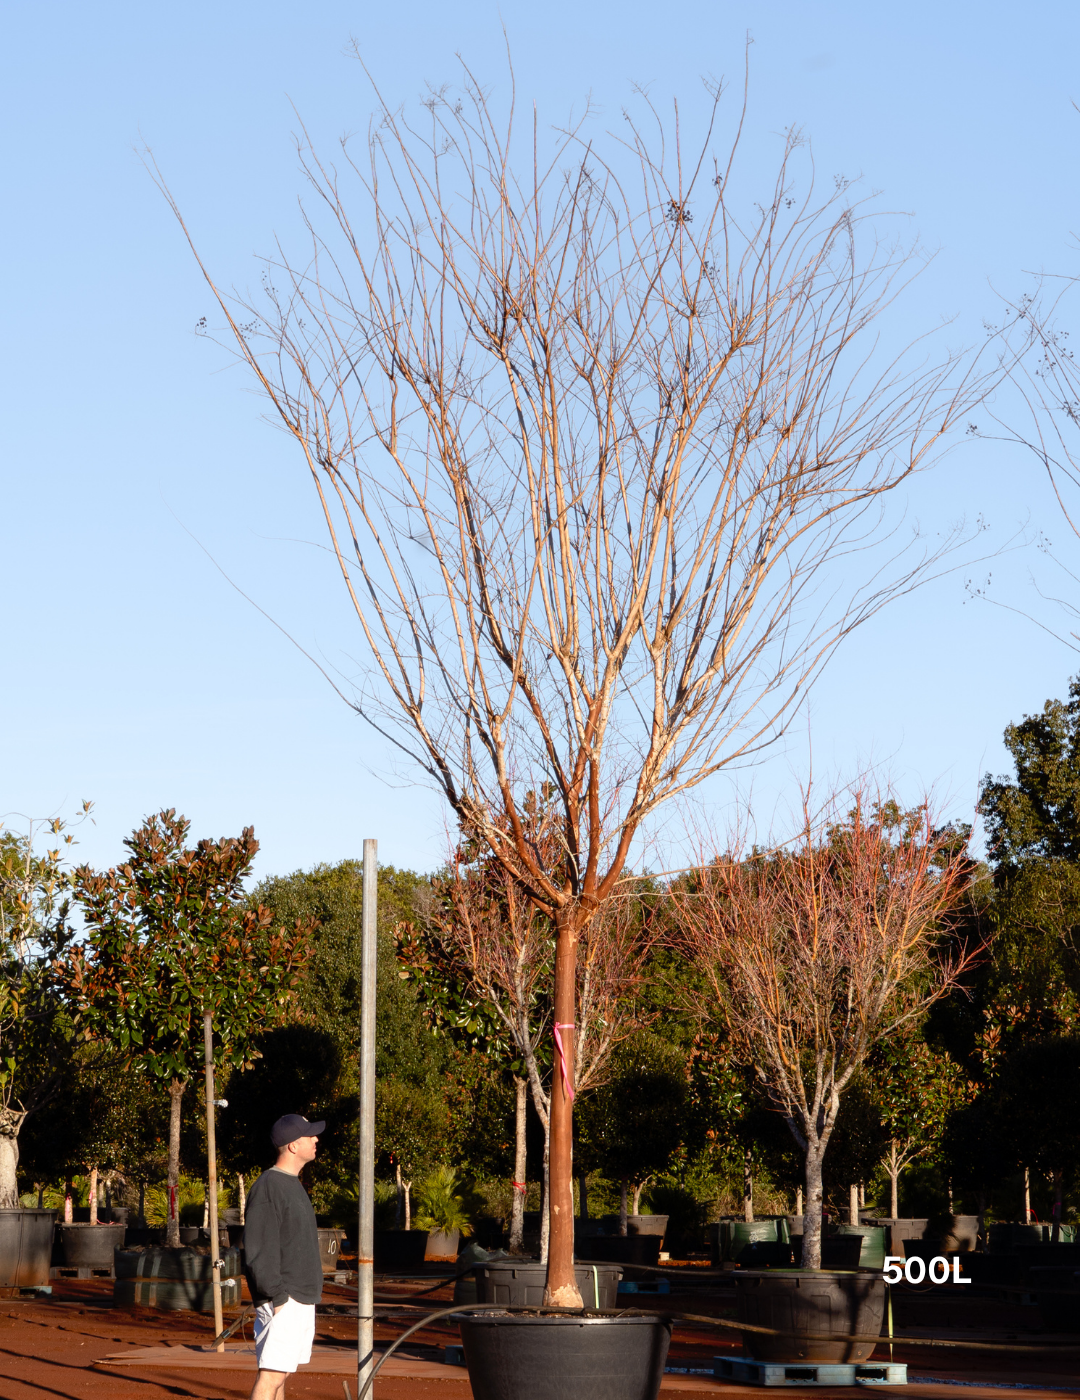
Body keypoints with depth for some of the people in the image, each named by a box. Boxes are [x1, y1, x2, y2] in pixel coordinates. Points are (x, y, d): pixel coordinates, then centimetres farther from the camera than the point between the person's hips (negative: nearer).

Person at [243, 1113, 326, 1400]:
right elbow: (258, 1251, -18)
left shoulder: (294, 1184, 17)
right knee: (271, 1375, -13)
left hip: (302, 1300, 10)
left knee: (281, 1374, 12)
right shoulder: (268, 1187, -14)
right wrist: (277, 1298, -21)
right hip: (282, 1302, -10)